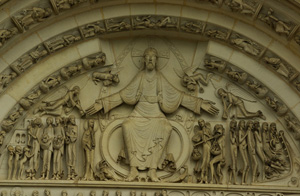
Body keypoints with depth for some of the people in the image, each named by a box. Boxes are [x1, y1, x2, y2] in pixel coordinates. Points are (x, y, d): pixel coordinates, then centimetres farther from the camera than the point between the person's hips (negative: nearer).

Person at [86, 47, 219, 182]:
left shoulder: (160, 78, 10)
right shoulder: (140, 77, 11)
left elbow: (177, 95, 11)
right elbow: (123, 95, 11)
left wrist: (200, 104, 6)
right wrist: (102, 104, 4)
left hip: (156, 115, 0)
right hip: (139, 114, 0)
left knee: (166, 128, -34)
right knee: (127, 126, -33)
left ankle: (153, 169, -34)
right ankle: (133, 168, -32)